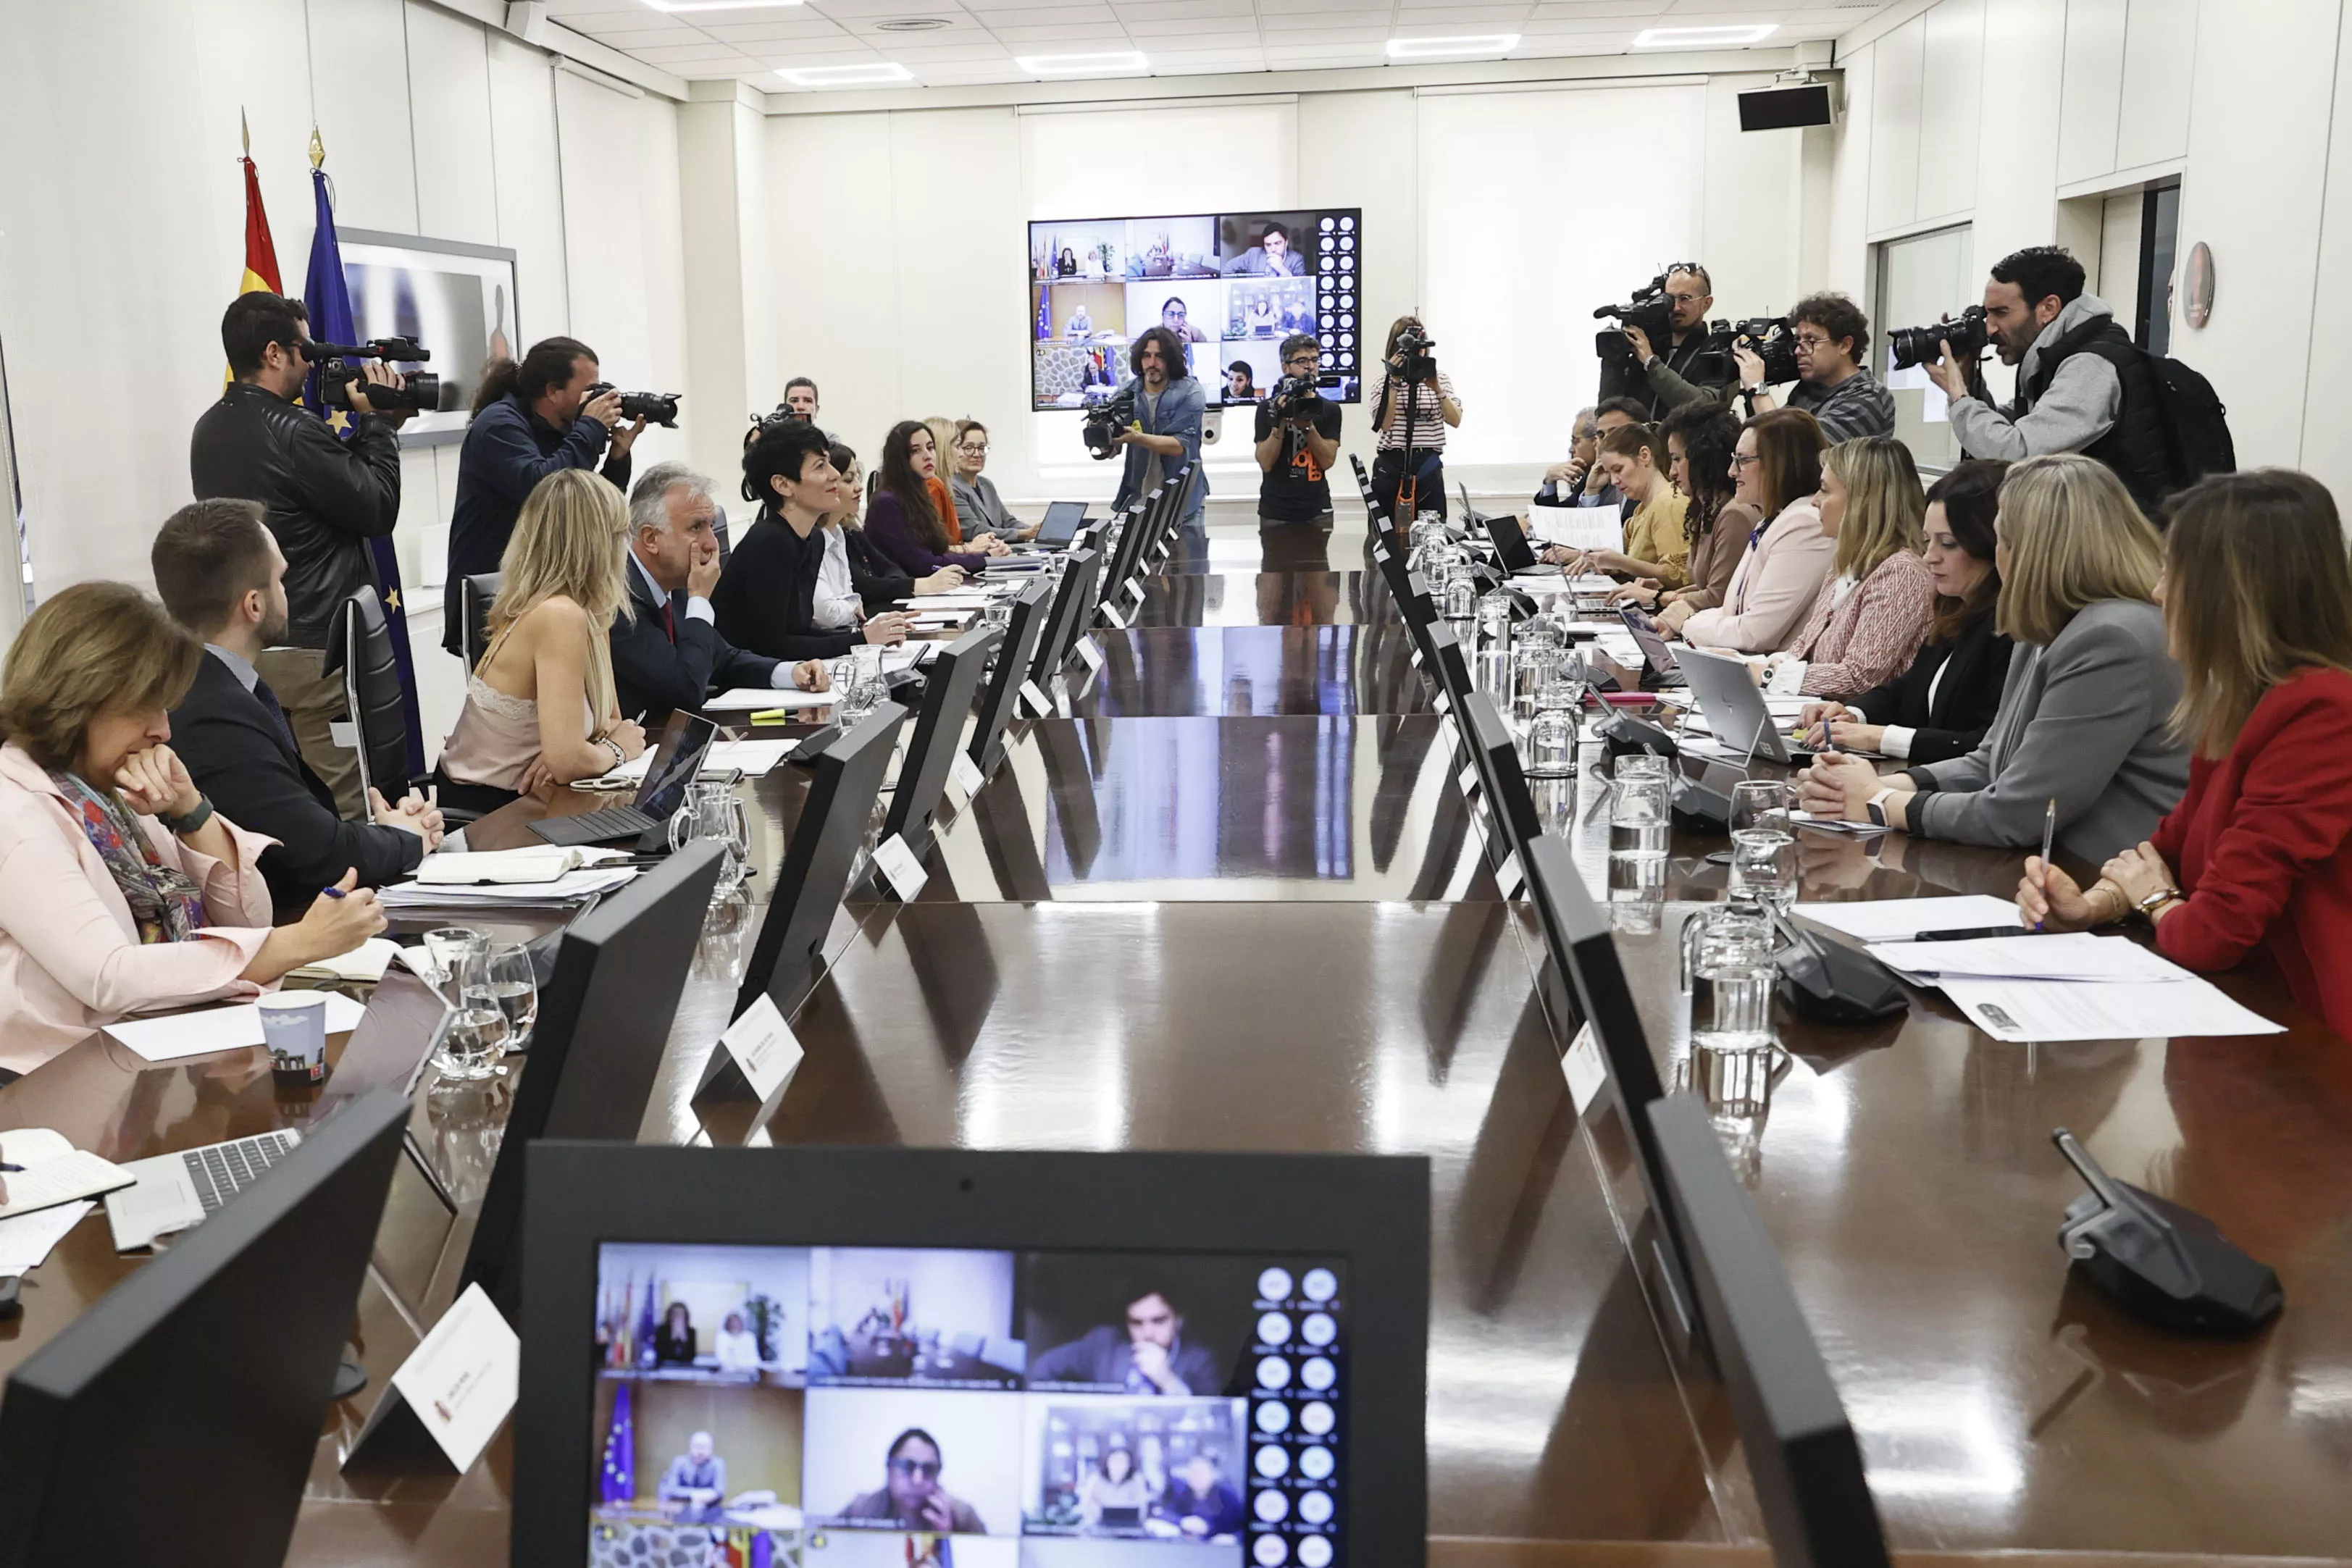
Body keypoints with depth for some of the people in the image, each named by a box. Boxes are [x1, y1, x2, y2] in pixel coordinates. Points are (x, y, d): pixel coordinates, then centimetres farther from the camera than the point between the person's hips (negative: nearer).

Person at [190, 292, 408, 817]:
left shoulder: (209, 430, 11)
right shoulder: (294, 432, -18)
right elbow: (378, 511, -11)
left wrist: (374, 428, 13)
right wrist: (378, 424, -1)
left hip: (244, 647, 9)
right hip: (316, 650, -9)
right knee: (344, 810, -3)